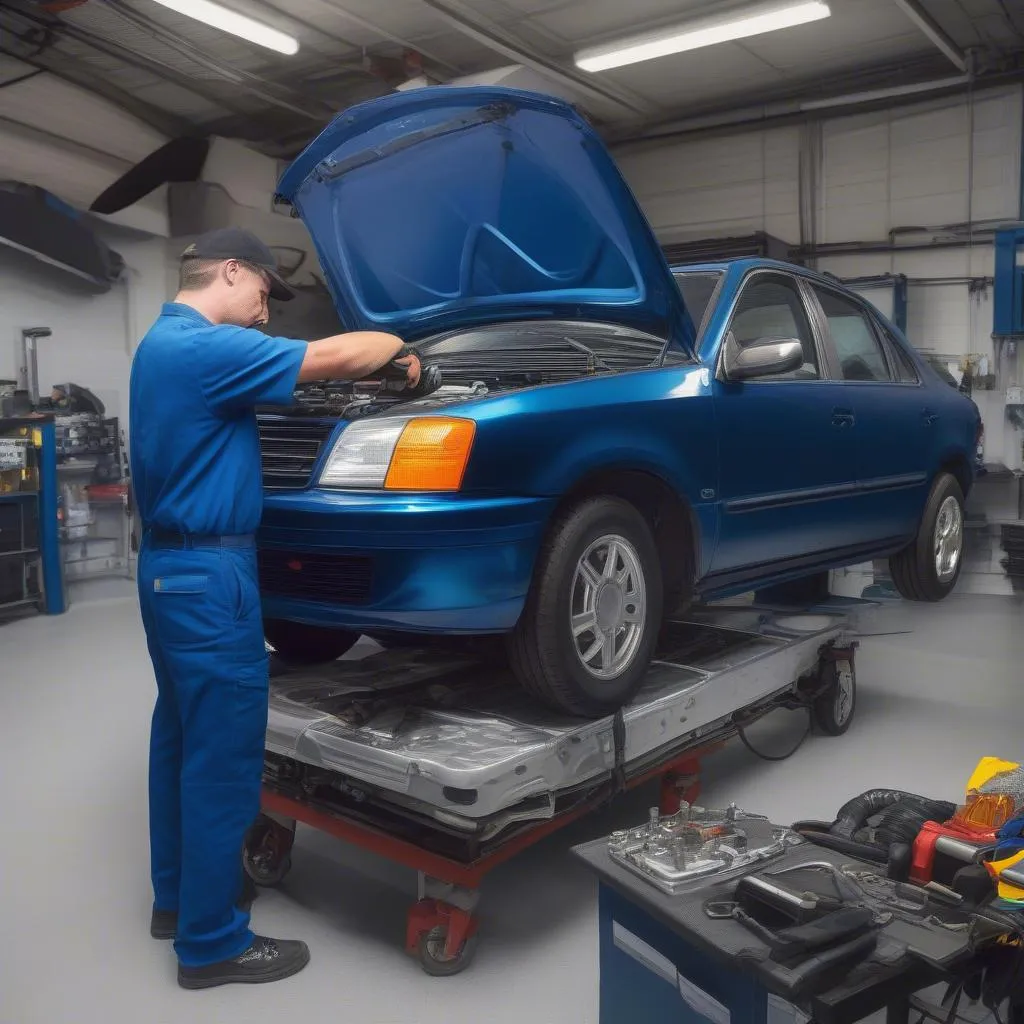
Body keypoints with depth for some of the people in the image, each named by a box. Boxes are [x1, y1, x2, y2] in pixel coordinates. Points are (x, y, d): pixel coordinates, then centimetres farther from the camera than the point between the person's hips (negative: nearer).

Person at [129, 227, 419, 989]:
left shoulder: (164, 343, 15)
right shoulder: (206, 347, -19)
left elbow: (301, 366, 18)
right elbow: (335, 357, -21)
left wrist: (382, 361, 10)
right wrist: (398, 343, -1)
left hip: (170, 566, 11)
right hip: (208, 575, -11)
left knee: (182, 736, 19)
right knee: (222, 754, -1)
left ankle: (176, 895, 34)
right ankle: (212, 942, 12)